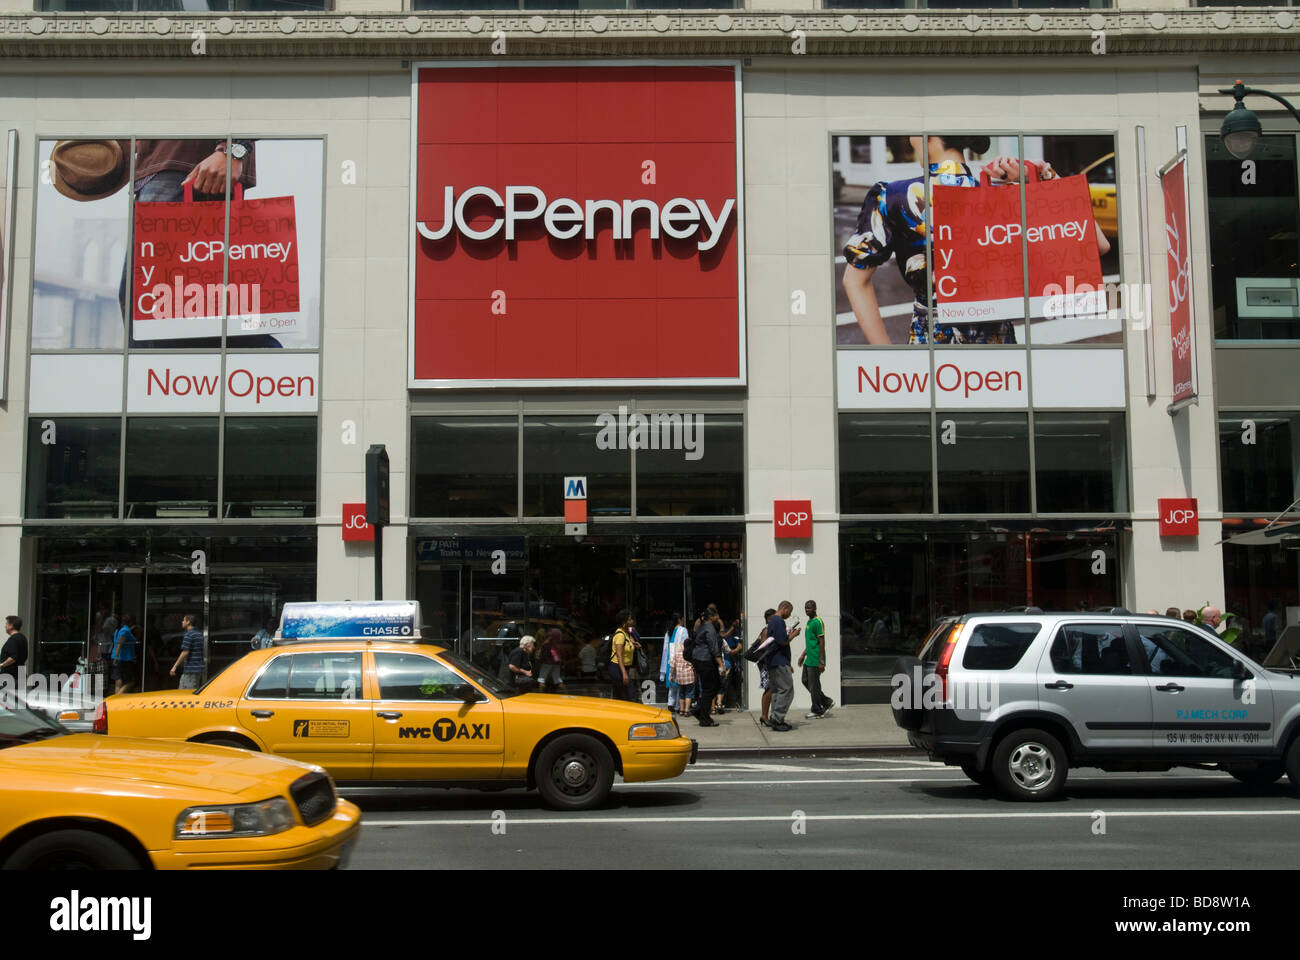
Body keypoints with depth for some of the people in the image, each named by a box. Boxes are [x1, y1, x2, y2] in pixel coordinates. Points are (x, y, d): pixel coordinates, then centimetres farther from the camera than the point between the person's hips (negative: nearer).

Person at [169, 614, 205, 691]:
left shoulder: (189, 635, -13)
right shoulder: (200, 634, 14)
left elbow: (185, 653, -18)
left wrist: (174, 667, -16)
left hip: (191, 670, -9)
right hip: (200, 668, 9)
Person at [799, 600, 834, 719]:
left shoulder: (817, 622, -15)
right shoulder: (809, 622, 16)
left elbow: (822, 642, -18)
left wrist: (821, 661, -20)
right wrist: (803, 655, 26)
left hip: (815, 660, -10)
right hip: (809, 660, 10)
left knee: (814, 685, -3)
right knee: (805, 680, 13)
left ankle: (817, 711, 8)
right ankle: (826, 702, 21)